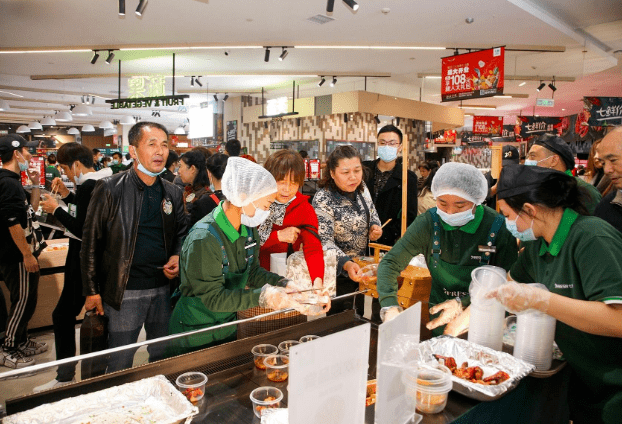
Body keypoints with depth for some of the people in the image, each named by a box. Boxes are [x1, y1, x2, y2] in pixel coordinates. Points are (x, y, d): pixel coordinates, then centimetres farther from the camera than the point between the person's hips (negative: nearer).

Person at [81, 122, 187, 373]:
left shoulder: (173, 193, 5)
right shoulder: (110, 189, -9)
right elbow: (91, 241, -5)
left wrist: (177, 256, -3)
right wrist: (92, 290, -5)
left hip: (163, 288, 4)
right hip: (124, 291, -4)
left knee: (163, 357, 18)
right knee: (120, 364, 9)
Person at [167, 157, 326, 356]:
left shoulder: (248, 229, -6)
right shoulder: (203, 239, -31)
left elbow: (253, 271, 3)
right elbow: (213, 298, -28)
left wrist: (283, 284, -14)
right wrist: (262, 296, -37)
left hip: (228, 324, 8)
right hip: (195, 334, -7)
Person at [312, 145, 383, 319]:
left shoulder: (361, 188, -3)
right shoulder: (323, 199, -23)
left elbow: (372, 213, 15)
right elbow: (324, 242, -27)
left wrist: (375, 227, -7)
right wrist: (347, 264, -41)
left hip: (362, 267, 6)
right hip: (338, 272, -6)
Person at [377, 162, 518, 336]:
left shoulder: (499, 228, -13)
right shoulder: (428, 222, -9)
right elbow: (390, 263, -9)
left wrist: (462, 302, -22)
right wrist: (390, 307, -25)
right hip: (440, 319, 1)